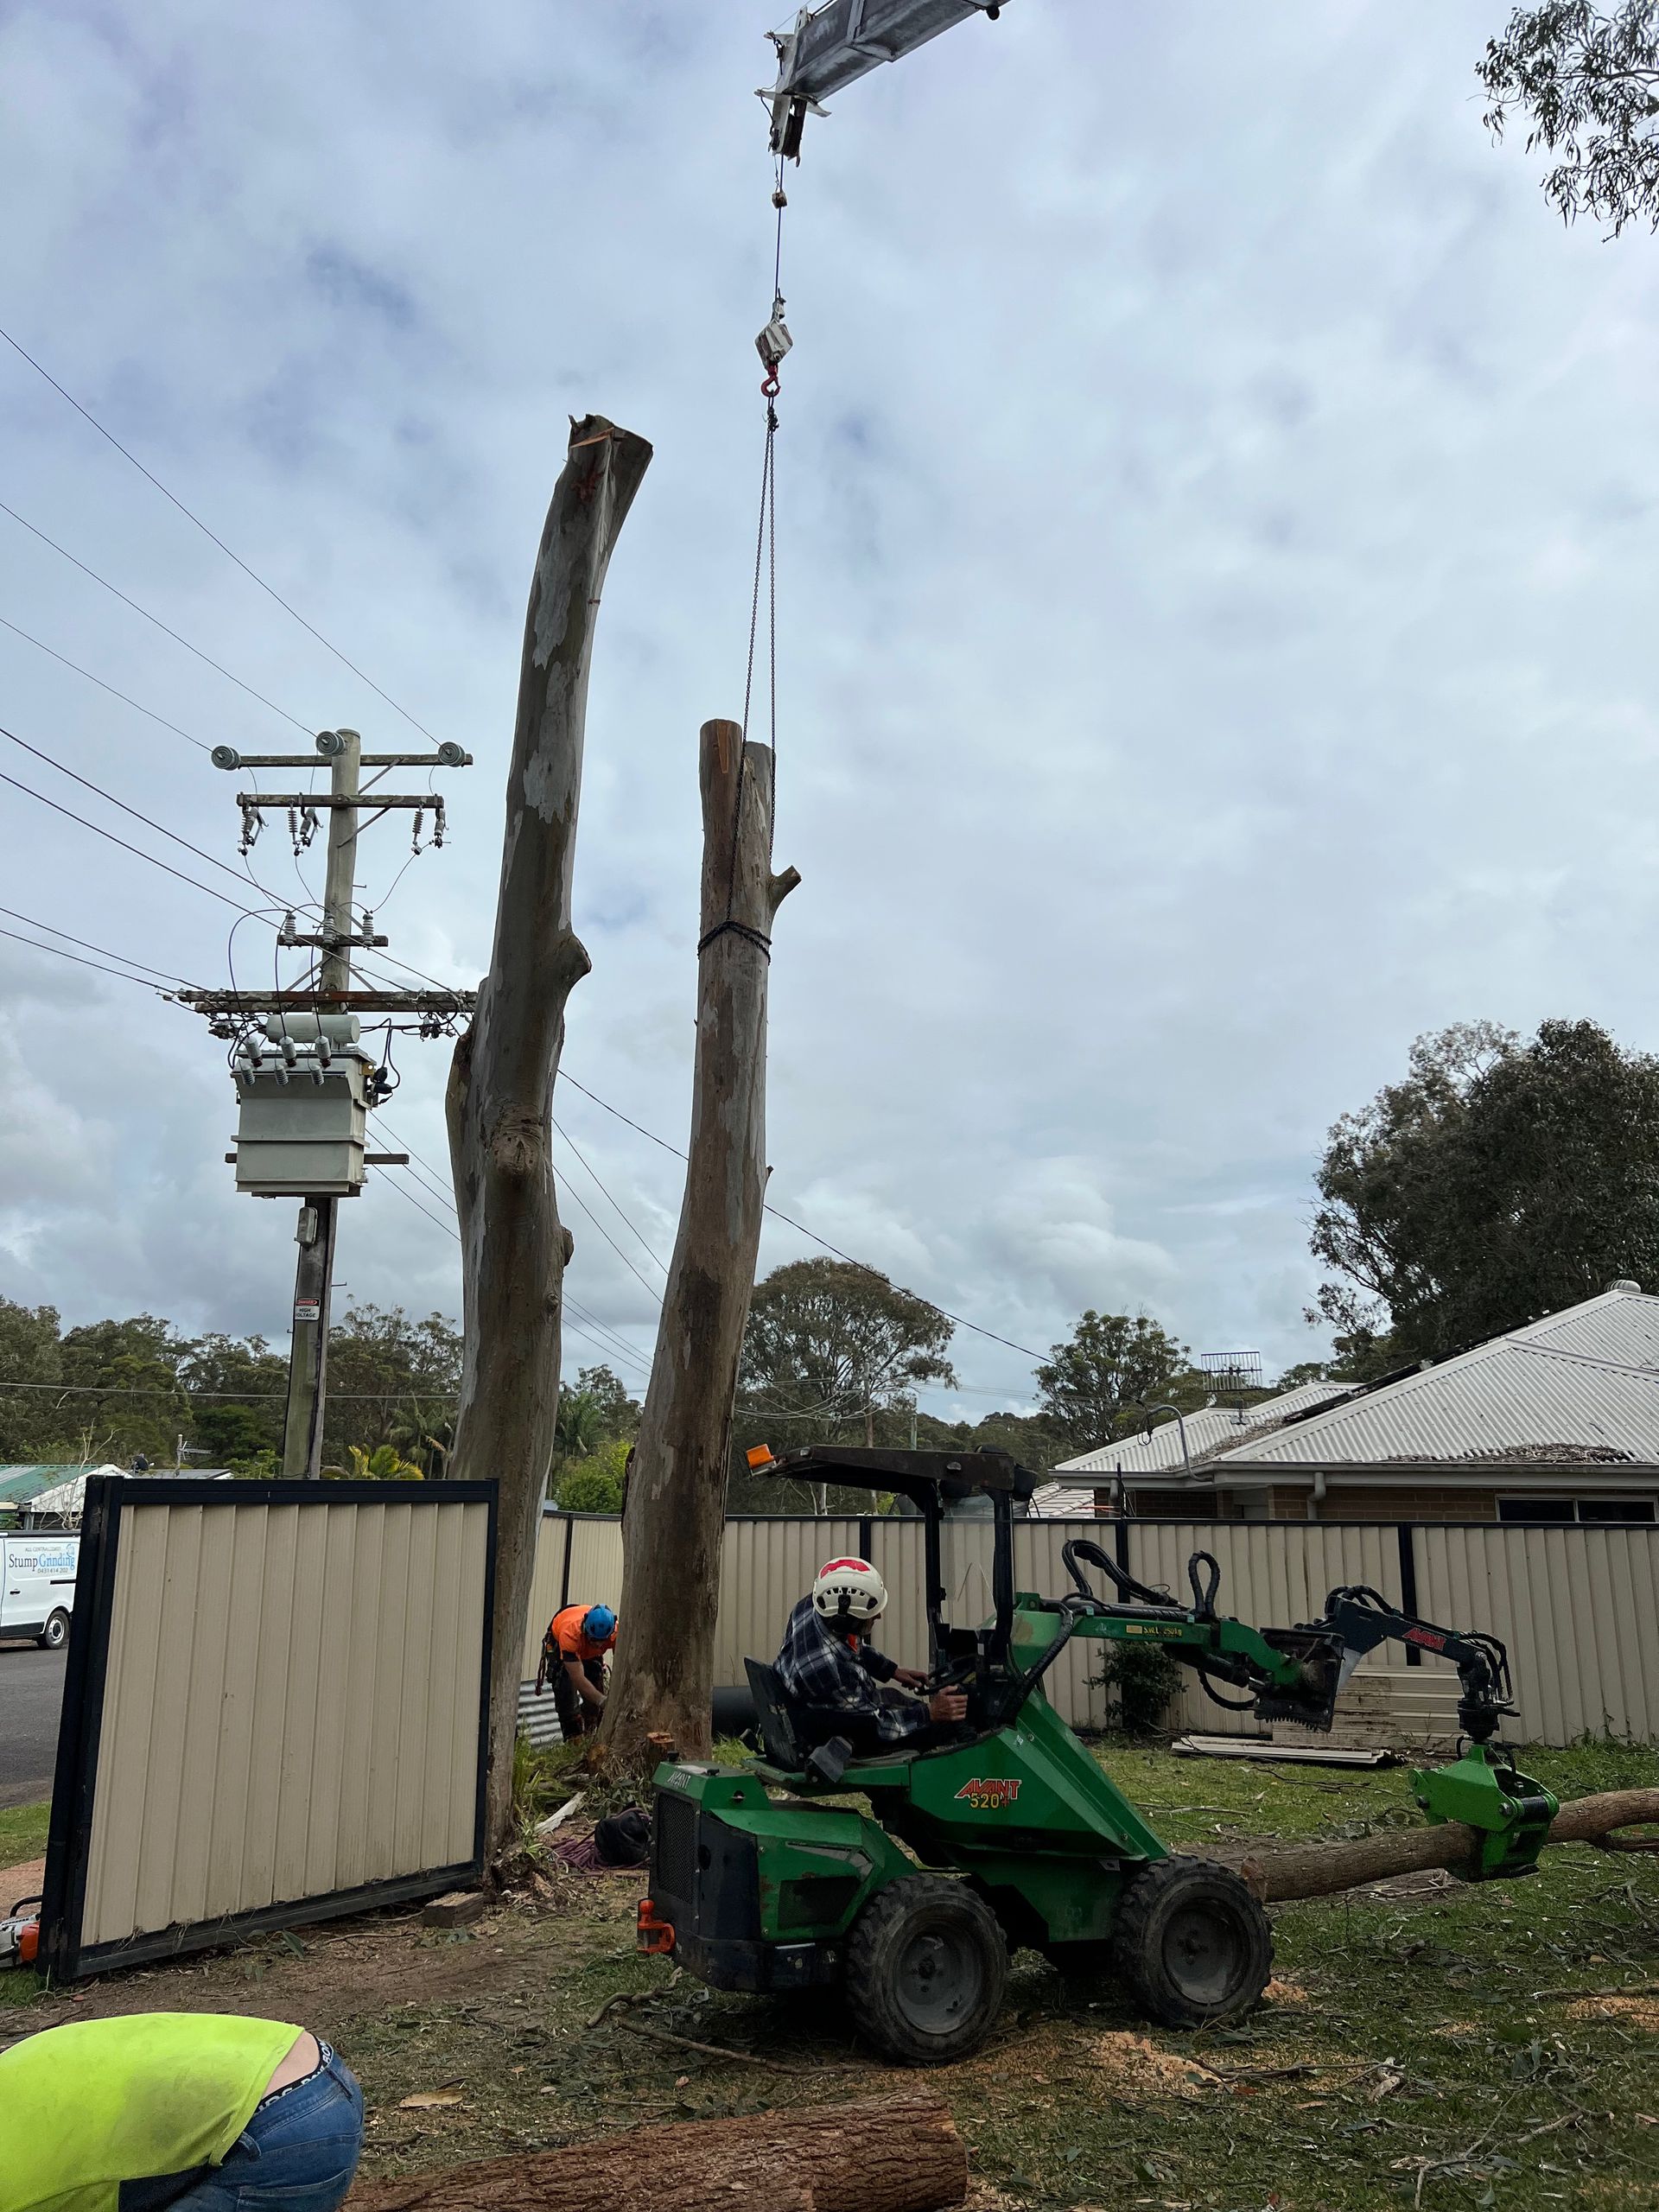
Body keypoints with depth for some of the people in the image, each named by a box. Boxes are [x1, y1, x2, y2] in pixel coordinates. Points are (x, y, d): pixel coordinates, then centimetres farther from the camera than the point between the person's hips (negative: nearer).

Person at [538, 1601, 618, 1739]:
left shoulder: (616, 1631, -37)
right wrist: (603, 1701, -54)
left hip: (591, 1653, 3)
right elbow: (578, 1679, -46)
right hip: (558, 1644, -3)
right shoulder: (571, 1633, -45)